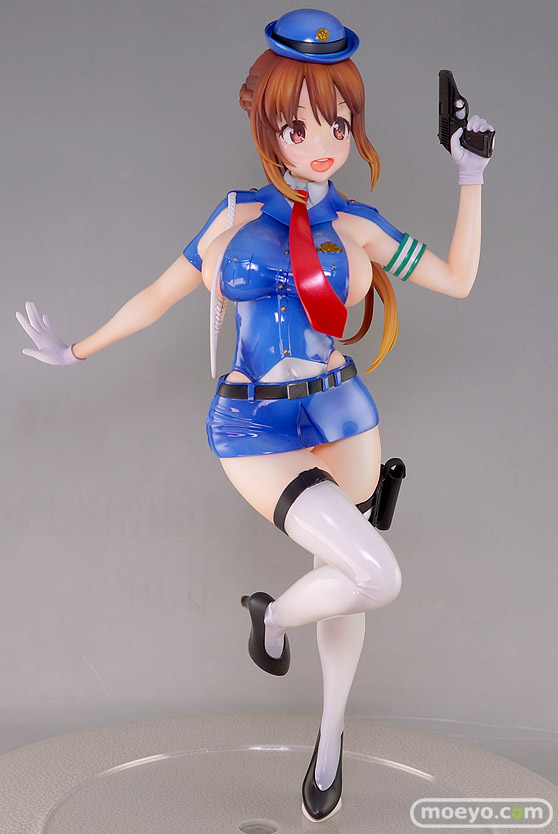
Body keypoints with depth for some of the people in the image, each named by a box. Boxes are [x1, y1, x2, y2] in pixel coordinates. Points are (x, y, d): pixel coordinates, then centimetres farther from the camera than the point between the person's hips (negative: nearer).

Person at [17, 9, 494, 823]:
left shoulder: (359, 227, 3)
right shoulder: (237, 214, 1)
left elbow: (458, 279, 4)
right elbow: (162, 293, 9)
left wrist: (470, 177, 2)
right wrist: (77, 351, 14)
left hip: (343, 415, 3)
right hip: (257, 429, -3)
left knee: (347, 580, 15)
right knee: (375, 574, -19)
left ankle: (331, 735, 40)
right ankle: (273, 614, 14)